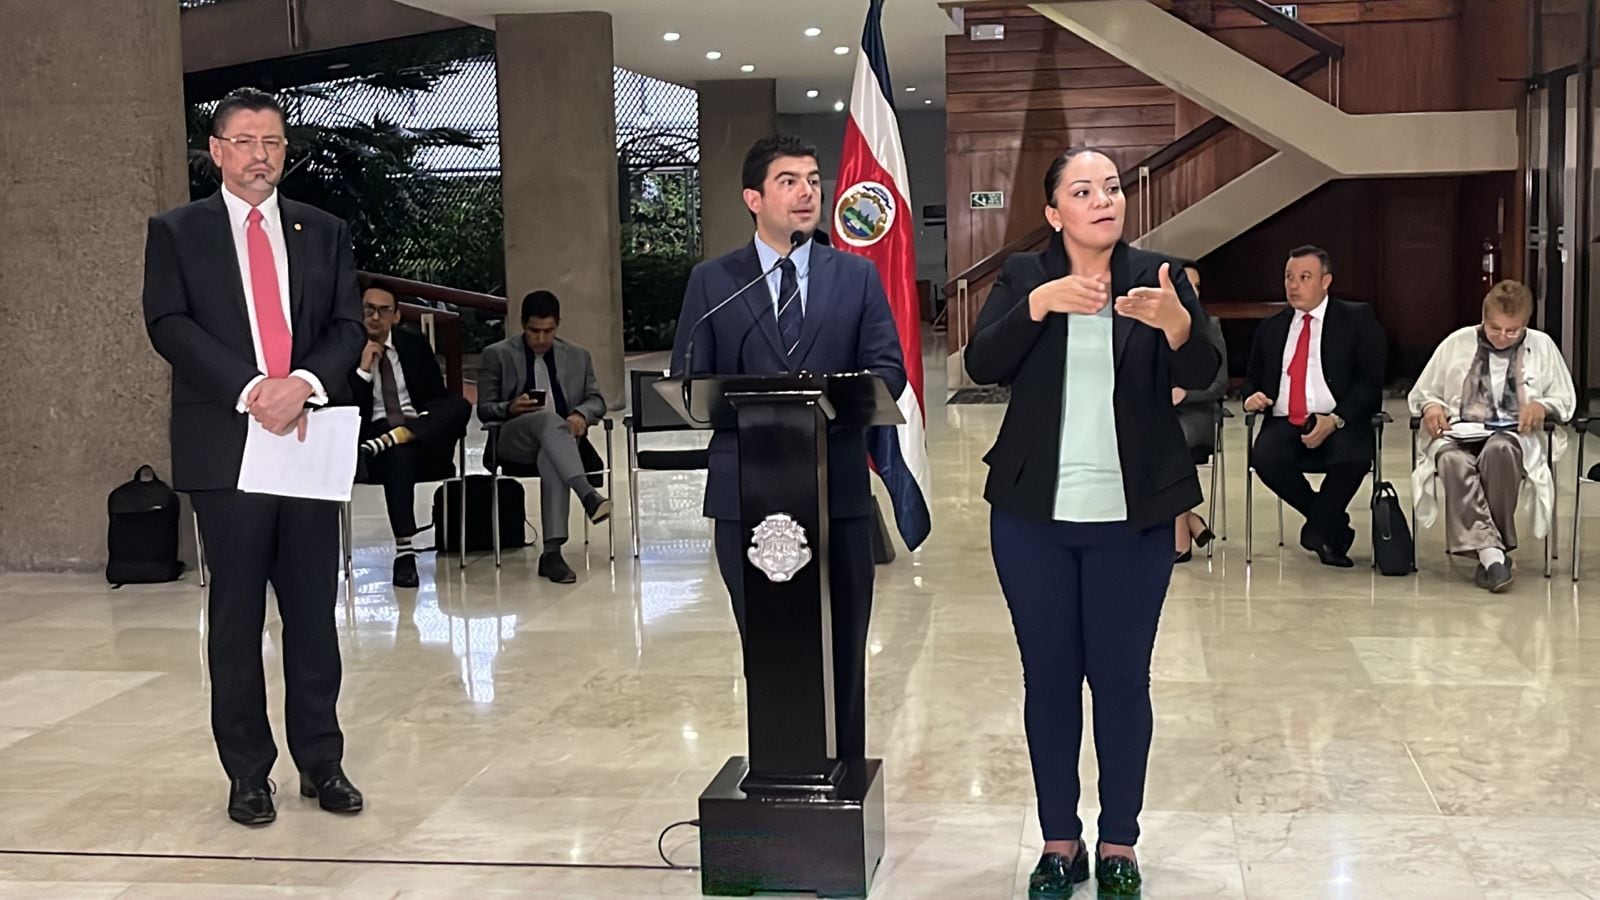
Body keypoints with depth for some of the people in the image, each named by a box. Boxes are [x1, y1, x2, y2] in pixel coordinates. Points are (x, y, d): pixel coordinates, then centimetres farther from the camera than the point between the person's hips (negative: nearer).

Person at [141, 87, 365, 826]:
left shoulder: (325, 232, 13)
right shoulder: (176, 232, 6)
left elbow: (349, 327, 6)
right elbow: (168, 325, -6)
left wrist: (305, 384, -14)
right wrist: (252, 391, -17)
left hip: (310, 441, 2)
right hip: (225, 446, -2)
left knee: (314, 612, 5)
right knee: (236, 616, 4)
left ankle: (321, 761, 15)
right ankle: (247, 772, 13)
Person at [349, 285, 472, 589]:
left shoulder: (415, 344, 13)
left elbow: (439, 395, 14)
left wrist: (437, 423, -6)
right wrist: (364, 367, -13)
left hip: (422, 431, 3)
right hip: (374, 432, -3)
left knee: (460, 405, -27)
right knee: (399, 454, -40)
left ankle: (391, 439, -40)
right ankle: (403, 552, -40)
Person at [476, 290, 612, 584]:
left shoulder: (578, 357, 21)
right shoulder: (497, 355, 13)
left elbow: (596, 400, 16)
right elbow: (484, 409, 9)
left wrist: (581, 415, -8)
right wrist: (510, 408, -14)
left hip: (561, 437, 2)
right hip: (515, 439, -2)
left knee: (552, 459, -38)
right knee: (548, 419, -38)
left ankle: (552, 551, -47)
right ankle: (587, 494, -56)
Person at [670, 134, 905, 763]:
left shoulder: (856, 275, 9)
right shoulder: (712, 281, 6)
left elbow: (888, 370, 4)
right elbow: (688, 380, 3)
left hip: (838, 487, 1)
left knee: (842, 650, 7)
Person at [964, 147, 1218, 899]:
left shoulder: (1159, 275, 1)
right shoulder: (1022, 276, 2)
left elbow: (1201, 375, -11)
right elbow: (981, 365, -12)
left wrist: (1176, 322, -31)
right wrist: (1040, 304, -27)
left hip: (1131, 520, 0)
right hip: (1033, 517, 1)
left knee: (1122, 679, 5)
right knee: (1048, 677, 8)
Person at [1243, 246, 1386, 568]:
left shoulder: (1357, 319, 7)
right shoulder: (1270, 328, 19)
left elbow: (1370, 382, -2)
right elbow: (1253, 380, 26)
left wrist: (1335, 420, -17)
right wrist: (1252, 396, 0)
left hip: (1340, 424, -3)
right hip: (1285, 424, 3)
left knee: (1352, 459, -36)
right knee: (1264, 457, -30)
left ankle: (1318, 529, -5)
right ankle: (1333, 526, -5)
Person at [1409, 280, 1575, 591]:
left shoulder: (1542, 347, 14)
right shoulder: (1457, 343, 13)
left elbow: (1566, 399, 18)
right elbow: (1421, 393, 18)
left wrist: (1543, 406, -5)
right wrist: (1431, 406, -6)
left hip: (1513, 435, 0)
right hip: (1459, 434, 0)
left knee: (1498, 451, -39)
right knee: (1453, 461, -38)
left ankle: (1492, 549, -31)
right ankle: (1491, 553, -43)